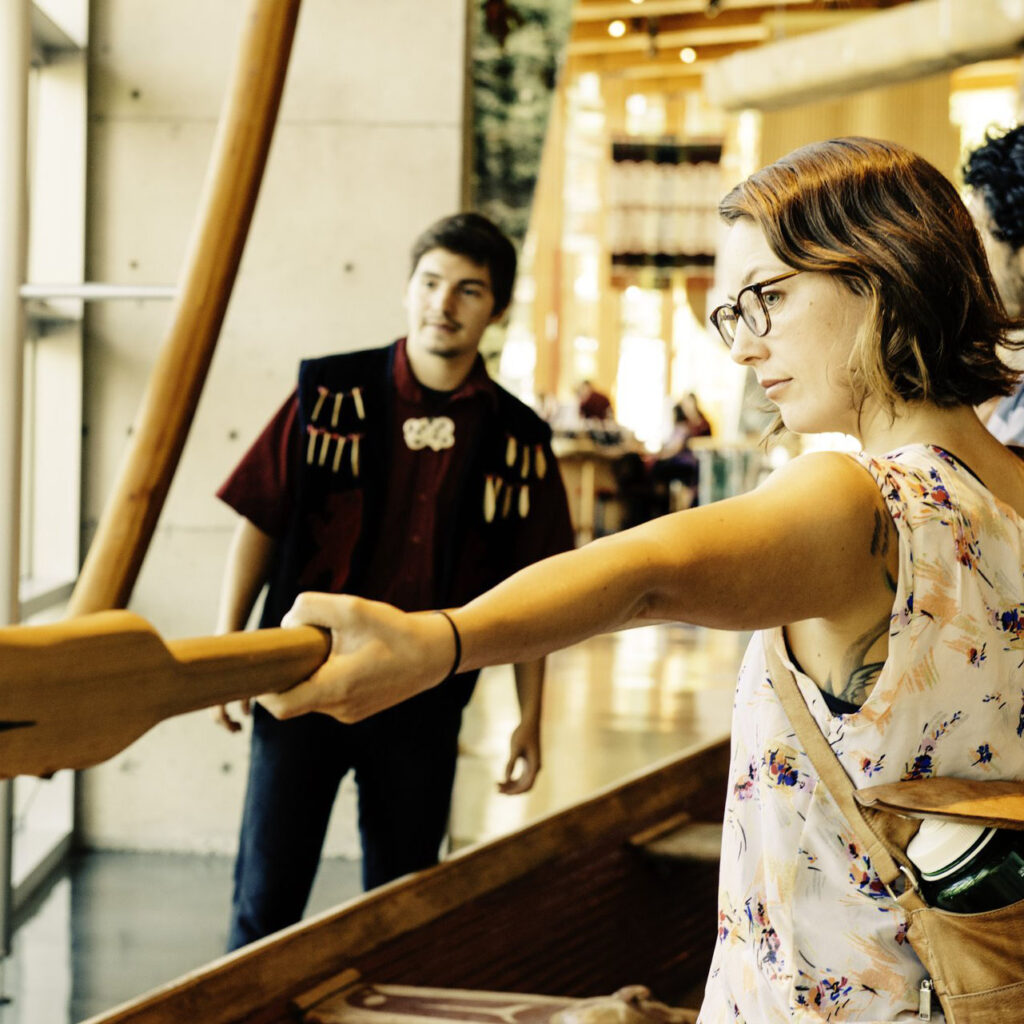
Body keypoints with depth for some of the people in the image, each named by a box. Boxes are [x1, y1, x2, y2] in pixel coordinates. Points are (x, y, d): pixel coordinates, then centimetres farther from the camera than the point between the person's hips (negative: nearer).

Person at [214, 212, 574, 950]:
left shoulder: (518, 441, 2)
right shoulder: (329, 396, -2)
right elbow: (260, 524, 2)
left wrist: (530, 720, 5)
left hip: (425, 700, 2)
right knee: (267, 900, 1)